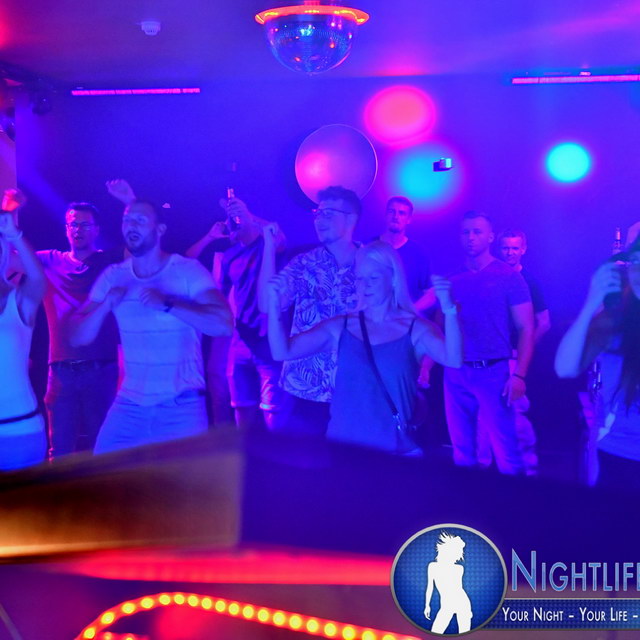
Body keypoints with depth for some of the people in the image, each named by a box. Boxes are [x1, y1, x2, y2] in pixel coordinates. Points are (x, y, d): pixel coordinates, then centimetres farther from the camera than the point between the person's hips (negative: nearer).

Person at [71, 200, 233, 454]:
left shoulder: (188, 271, -8)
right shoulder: (112, 277, 4)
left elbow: (224, 324, -19)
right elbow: (78, 337, 2)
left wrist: (166, 304, -26)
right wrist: (106, 305, -16)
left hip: (181, 405, -3)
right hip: (129, 405, 3)